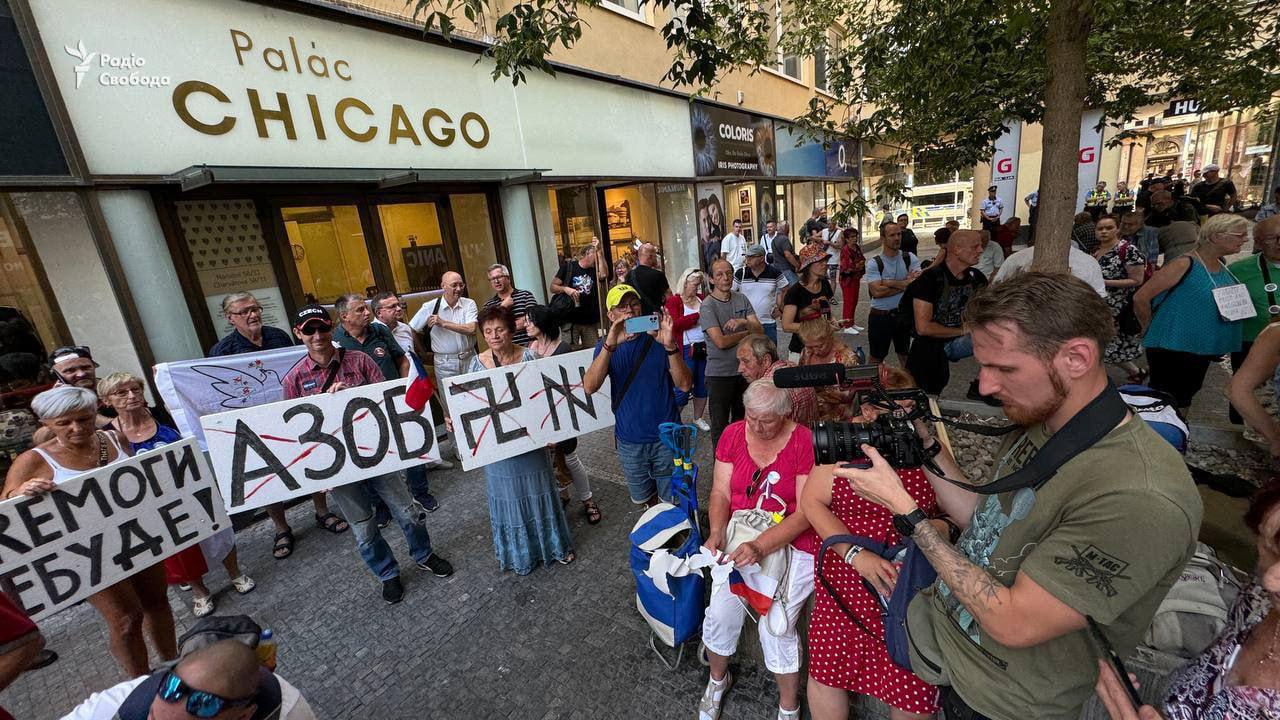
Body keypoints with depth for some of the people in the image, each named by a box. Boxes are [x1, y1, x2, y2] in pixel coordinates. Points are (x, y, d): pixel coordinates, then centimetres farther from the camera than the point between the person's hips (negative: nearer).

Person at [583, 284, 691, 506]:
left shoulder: (658, 338, -7)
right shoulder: (605, 346, -2)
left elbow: (685, 385, -17)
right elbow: (590, 387, -20)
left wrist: (670, 346, -32)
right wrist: (610, 345, -34)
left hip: (666, 437, -2)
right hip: (629, 440, 2)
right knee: (644, 498, 23)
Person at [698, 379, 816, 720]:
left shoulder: (804, 441, -14)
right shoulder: (733, 434, -2)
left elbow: (806, 512, -15)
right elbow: (721, 492, 1)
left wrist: (761, 546, -25)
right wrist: (717, 533, -16)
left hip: (790, 544, -3)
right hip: (739, 539, 3)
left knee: (776, 626, -9)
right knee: (720, 612, -6)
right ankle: (718, 678, 28)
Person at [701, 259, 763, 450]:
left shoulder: (742, 299, 3)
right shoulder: (707, 305, -13)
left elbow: (760, 331, -3)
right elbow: (721, 342, -20)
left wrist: (743, 322, -24)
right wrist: (747, 332, -6)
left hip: (744, 370, 5)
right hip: (719, 373, -5)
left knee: (742, 420, 20)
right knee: (720, 425, 9)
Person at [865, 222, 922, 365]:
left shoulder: (910, 258, 0)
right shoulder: (874, 263, -9)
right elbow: (877, 291, -21)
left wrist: (888, 282, -20)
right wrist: (906, 283, -16)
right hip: (880, 316, -3)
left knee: (905, 354, 21)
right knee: (876, 358, 11)